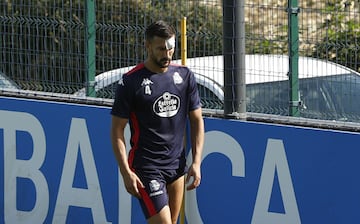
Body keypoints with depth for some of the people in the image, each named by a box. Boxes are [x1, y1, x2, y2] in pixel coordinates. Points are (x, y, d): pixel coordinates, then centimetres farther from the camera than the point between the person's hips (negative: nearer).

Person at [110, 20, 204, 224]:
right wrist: (126, 172, -13)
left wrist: (196, 162, 3)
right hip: (146, 167, -5)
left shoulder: (185, 76, 5)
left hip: (177, 166, 5)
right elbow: (117, 130, -6)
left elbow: (197, 120, 11)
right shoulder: (130, 82, -9)